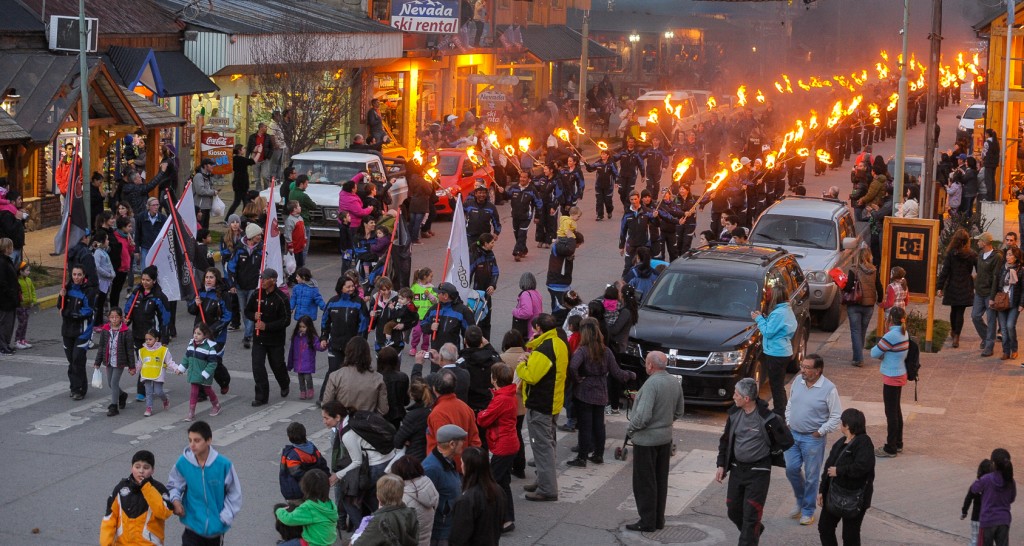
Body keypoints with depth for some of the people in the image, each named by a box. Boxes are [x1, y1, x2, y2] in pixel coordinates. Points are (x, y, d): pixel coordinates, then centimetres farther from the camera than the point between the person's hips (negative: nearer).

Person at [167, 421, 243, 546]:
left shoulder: (223, 464, -17)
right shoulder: (183, 463, -15)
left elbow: (234, 493, -5)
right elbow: (174, 485, 3)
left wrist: (225, 517, -10)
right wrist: (175, 500, -17)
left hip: (216, 527, 1)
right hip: (193, 526, -1)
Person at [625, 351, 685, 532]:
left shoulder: (651, 384, -22)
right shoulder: (675, 382, 3)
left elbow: (643, 415, -25)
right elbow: (679, 412, 12)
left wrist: (630, 429, -9)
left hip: (646, 439, -8)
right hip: (666, 437, 8)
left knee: (644, 483, 1)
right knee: (661, 481, 15)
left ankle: (647, 522, 5)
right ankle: (659, 519, 22)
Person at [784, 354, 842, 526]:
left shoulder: (829, 389, -17)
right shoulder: (798, 381, 0)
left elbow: (836, 416, -12)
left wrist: (821, 432, -14)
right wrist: (788, 422, 8)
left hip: (813, 438, -5)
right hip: (793, 434, 5)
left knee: (811, 476, 4)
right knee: (791, 469, 7)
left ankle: (808, 511, 18)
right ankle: (801, 500, 31)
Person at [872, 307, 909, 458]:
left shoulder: (891, 336, -23)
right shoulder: (903, 333, 4)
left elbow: (874, 353, -18)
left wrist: (879, 347, 2)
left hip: (891, 378, -9)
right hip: (899, 375, 9)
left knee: (891, 413, -1)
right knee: (896, 410, 19)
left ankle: (890, 448, 6)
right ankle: (898, 444, 30)